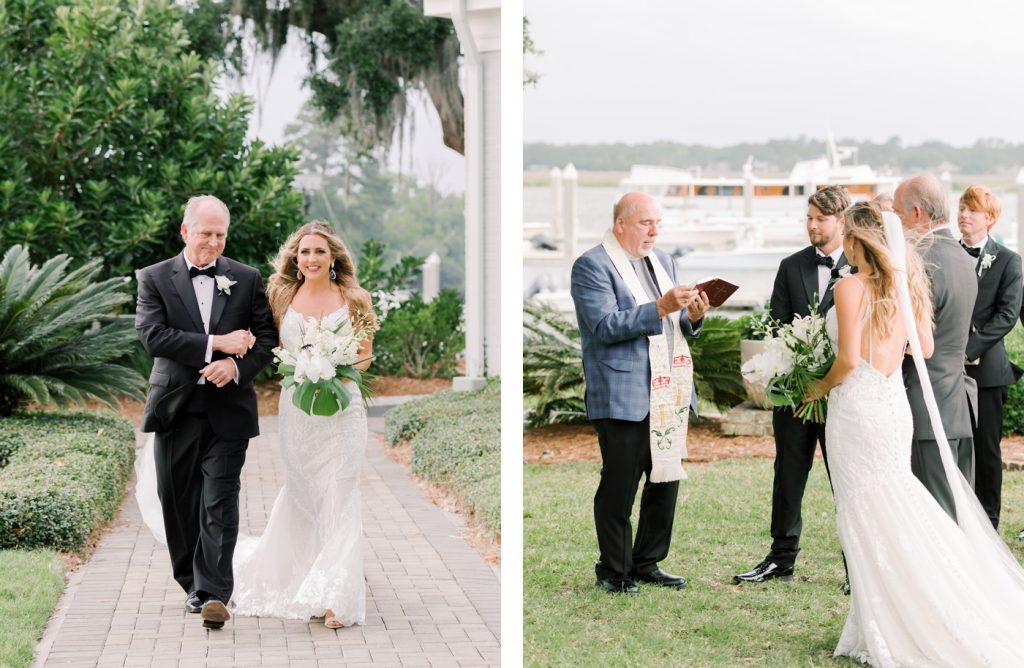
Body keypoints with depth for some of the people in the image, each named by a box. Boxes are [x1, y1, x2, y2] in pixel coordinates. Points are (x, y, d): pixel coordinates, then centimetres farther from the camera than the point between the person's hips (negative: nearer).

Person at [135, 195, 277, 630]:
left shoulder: (247, 280, 8)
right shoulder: (155, 279, 3)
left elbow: (266, 339, 5)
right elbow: (153, 336, -11)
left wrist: (236, 365, -15)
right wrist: (216, 344, -16)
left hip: (227, 409, -1)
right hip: (176, 409, 1)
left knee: (220, 504, -8)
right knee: (179, 503, 8)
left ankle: (213, 594, -10)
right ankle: (193, 584, 24)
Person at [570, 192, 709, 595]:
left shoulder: (662, 261, 17)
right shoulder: (592, 266, -7)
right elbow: (606, 326, -17)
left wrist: (692, 316, -2)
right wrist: (660, 308, -24)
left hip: (668, 393, 7)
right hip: (622, 396, -7)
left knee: (666, 480, 9)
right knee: (619, 486, -2)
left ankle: (647, 563, 21)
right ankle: (613, 572, 9)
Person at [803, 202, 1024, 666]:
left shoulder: (851, 287, -14)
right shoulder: (905, 284, 6)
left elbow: (848, 360, -18)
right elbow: (925, 348, 11)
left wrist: (820, 388, -1)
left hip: (857, 407, -7)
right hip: (895, 406, 7)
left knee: (864, 520, 0)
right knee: (895, 515, 13)